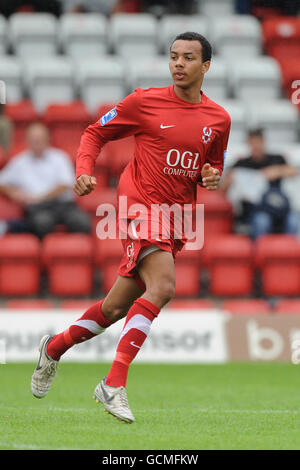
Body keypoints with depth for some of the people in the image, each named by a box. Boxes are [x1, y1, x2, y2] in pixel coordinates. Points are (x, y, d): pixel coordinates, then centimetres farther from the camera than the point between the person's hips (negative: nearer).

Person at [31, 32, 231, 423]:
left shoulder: (219, 119, 8)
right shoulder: (144, 102, -3)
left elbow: (214, 165, 23)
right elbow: (95, 133, 7)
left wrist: (212, 176, -1)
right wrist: (84, 171, -10)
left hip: (176, 221, 5)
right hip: (140, 207, -5)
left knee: (116, 309, 11)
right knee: (162, 287, -27)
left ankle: (54, 348, 36)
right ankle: (114, 384, -25)